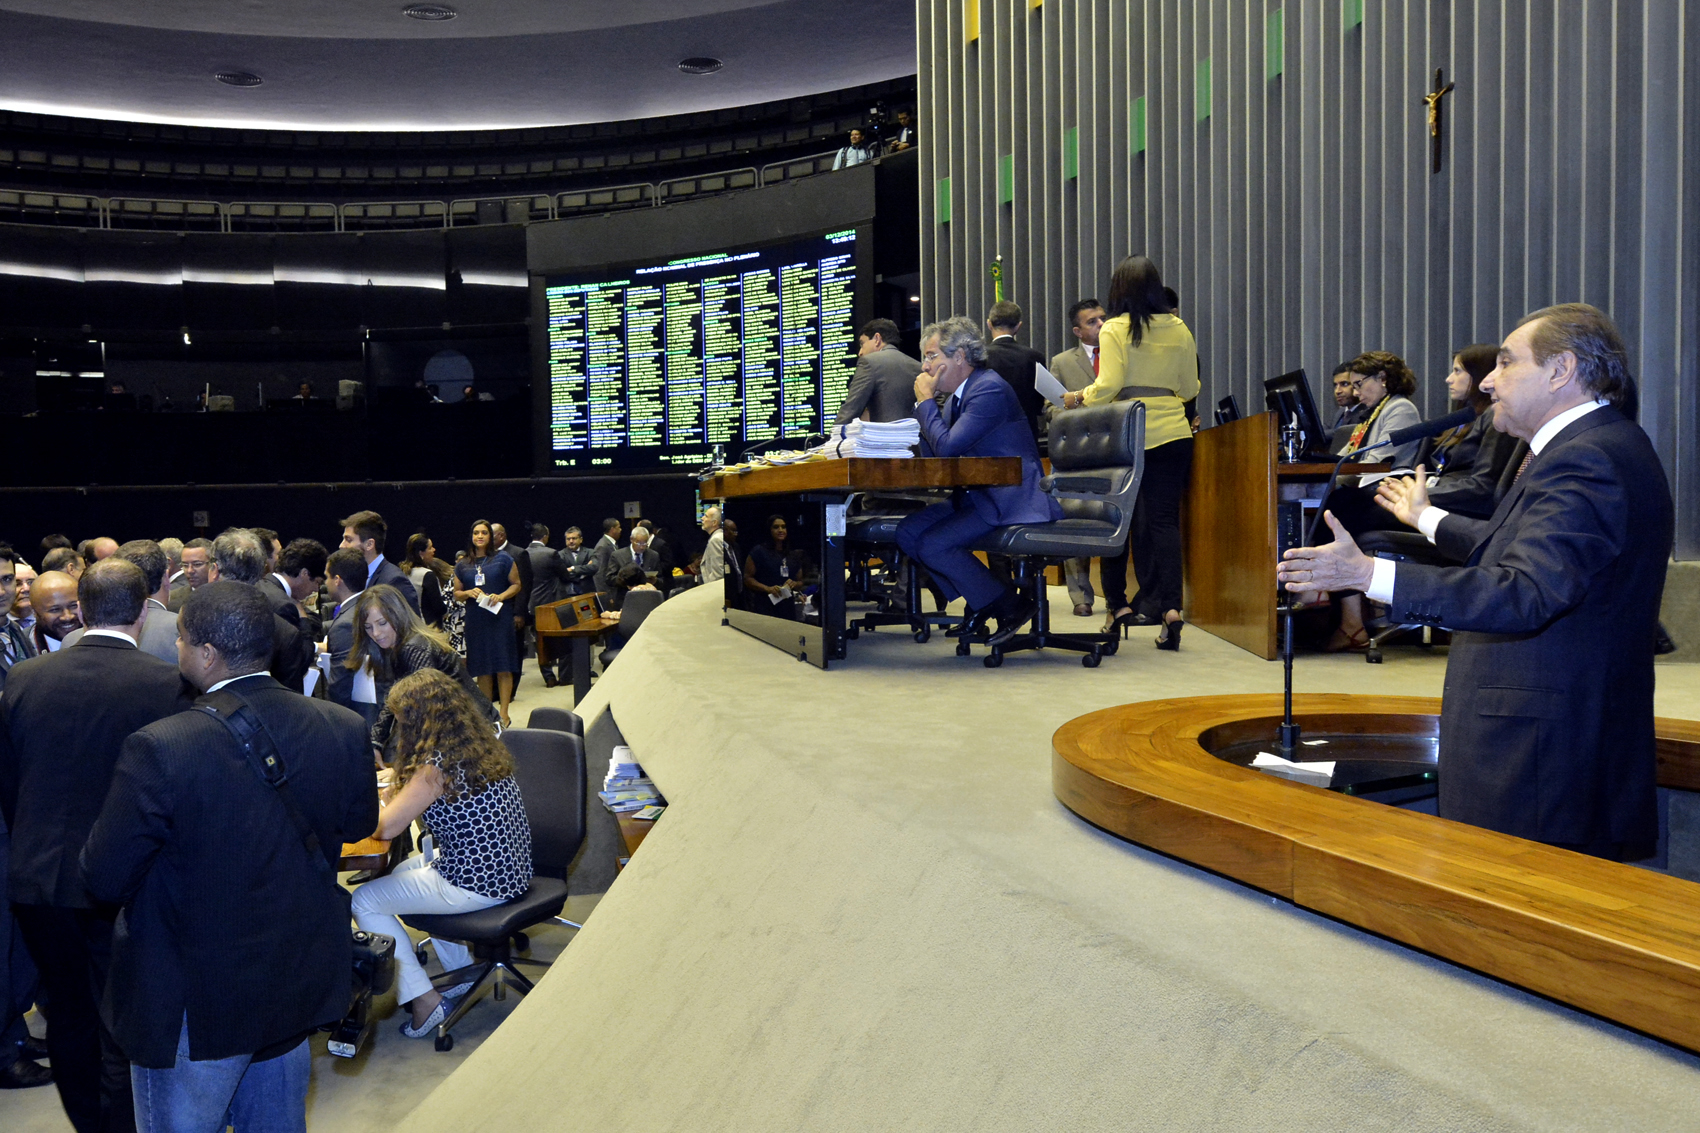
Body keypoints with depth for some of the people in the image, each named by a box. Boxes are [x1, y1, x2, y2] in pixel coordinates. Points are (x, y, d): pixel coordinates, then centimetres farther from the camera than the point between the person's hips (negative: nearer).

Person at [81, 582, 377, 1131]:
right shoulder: (344, 729, -12)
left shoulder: (159, 749, -26)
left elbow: (103, 879, -17)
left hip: (195, 1004, -4)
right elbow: (359, 824, 5)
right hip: (303, 987, 4)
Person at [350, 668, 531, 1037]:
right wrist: (401, 794, 14)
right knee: (403, 870, 31)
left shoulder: (436, 767, -21)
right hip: (509, 870, 9)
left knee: (364, 900, 5)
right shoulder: (484, 747, 4)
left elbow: (385, 828, -18)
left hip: (478, 886, -9)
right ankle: (462, 974, 34)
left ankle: (424, 1000, 10)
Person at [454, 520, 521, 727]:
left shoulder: (502, 558, 3)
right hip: (475, 621, 3)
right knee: (482, 669, 5)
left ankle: (504, 713, -2)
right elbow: (456, 594, 15)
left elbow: (516, 584, 4)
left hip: (499, 618, -3)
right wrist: (469, 593, -6)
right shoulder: (462, 565, 11)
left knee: (503, 667, -5)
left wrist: (501, 596, -13)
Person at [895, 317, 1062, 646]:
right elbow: (933, 454, 13)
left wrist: (926, 400, -11)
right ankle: (979, 604, 8)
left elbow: (947, 447, -24)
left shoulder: (989, 389, -17)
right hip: (977, 495, 10)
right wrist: (923, 403, 5)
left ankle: (1010, 606, -5)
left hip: (1011, 499, -10)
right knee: (908, 532, -3)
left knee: (933, 545, -21)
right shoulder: (956, 396, 14)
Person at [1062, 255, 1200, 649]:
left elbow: (1108, 385, -12)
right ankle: (1169, 606, -10)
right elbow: (1190, 388, 12)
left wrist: (1078, 398, 5)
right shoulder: (1179, 329, 7)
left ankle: (1118, 604, 11)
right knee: (1165, 518, 1)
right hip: (1173, 432, 3)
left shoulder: (1115, 329, -4)